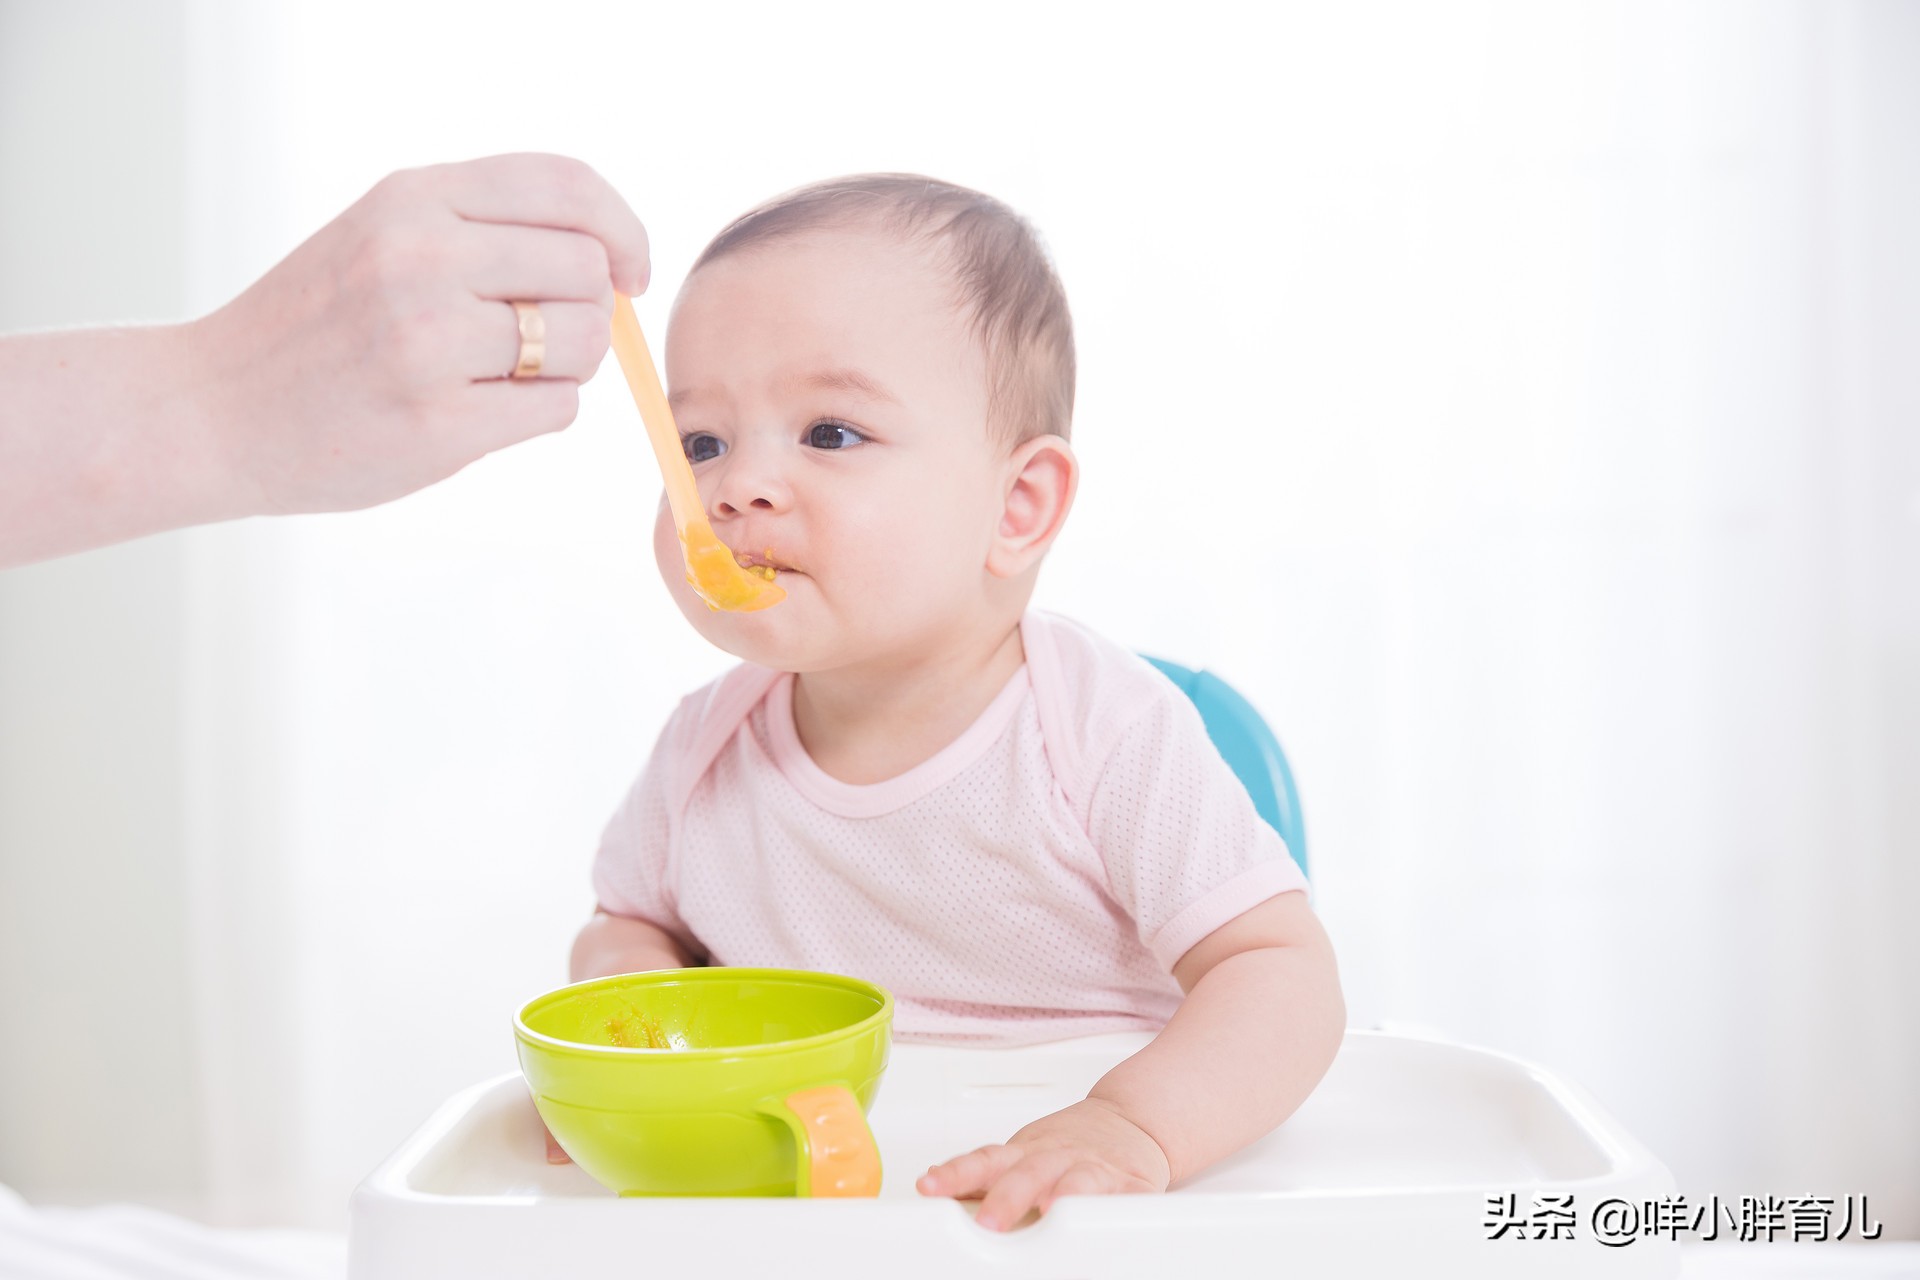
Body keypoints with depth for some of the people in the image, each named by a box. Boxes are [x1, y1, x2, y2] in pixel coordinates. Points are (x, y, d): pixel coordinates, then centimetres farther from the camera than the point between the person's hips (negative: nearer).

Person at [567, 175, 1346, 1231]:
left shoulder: (1109, 735, -16)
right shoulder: (708, 749, -2)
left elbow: (1285, 970, -16)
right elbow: (629, 918, 16)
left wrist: (1135, 1127, -33)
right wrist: (624, 984, -8)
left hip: (1069, 1224, -3)